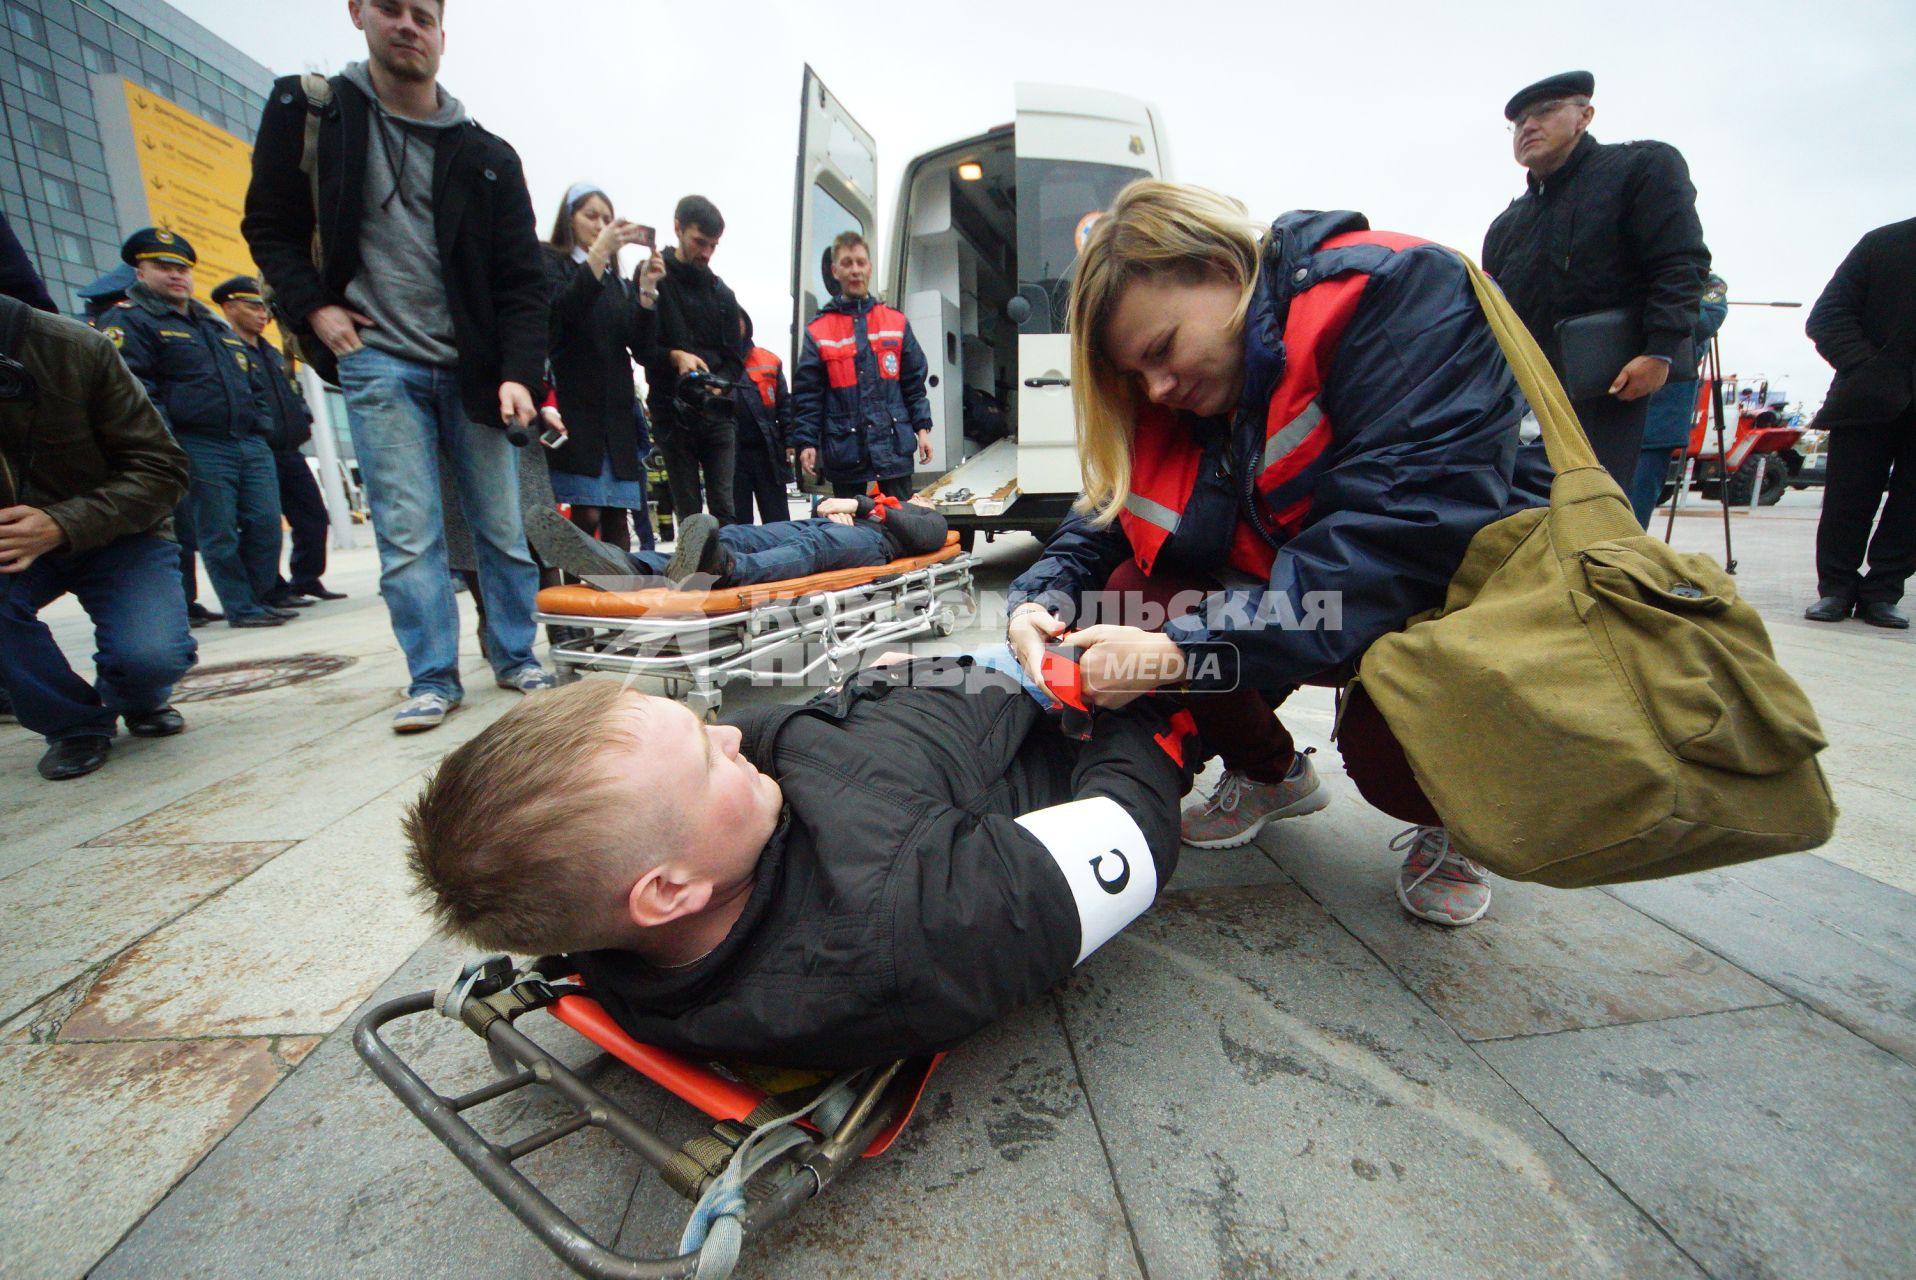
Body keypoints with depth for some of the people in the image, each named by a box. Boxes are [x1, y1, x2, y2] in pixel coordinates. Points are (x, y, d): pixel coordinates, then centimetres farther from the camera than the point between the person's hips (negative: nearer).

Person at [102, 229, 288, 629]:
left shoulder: (218, 326, 24)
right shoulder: (130, 321, 4)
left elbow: (253, 383, 25)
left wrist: (263, 427, 11)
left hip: (252, 444, 6)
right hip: (200, 447, -5)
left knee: (266, 523, 1)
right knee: (218, 534, -2)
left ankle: (259, 597, 13)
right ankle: (241, 608, 4)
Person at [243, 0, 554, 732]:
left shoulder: (487, 157, 6)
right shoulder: (306, 112, 7)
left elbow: (521, 278, 1)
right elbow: (270, 226, 13)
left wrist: (519, 372, -12)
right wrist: (312, 306, -5)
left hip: (471, 368, 1)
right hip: (378, 364, 0)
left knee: (502, 526, 2)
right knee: (407, 532, -6)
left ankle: (516, 659, 17)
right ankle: (432, 679, 3)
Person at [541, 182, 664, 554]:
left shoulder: (618, 281, 22)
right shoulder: (550, 261, 10)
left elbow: (643, 349, 10)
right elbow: (563, 309, -12)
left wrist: (647, 290, -2)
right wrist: (599, 252, -19)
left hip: (617, 411, 5)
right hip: (573, 407, -5)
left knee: (617, 517, 0)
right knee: (586, 514, -13)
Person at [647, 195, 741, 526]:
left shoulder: (722, 292, 14)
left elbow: (734, 361, 10)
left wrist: (718, 385, -11)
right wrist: (674, 356, -19)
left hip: (718, 414, 3)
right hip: (672, 413, -2)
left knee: (724, 509, 1)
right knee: (689, 513, 1)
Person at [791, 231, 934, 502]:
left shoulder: (896, 322, 10)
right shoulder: (818, 331, 4)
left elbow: (914, 382, 11)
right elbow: (807, 394, 2)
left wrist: (922, 428, 2)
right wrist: (806, 442, -6)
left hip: (894, 447, 1)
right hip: (845, 451, -1)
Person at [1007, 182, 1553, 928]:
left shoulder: (1395, 295, -22)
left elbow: (1405, 535, -33)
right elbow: (1107, 522, 0)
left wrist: (1185, 649, -37)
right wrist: (1043, 600, -22)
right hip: (1286, 604, 6)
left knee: (1390, 741, -35)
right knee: (1134, 595, -14)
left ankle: (1451, 822, 7)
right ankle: (1270, 775, 13)